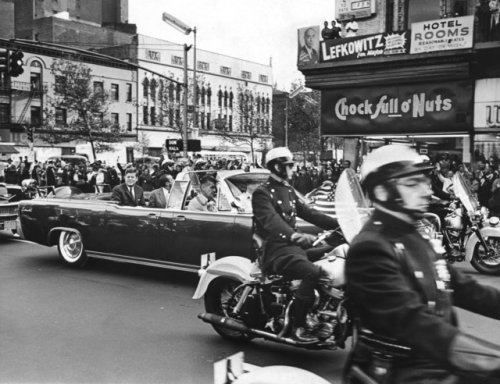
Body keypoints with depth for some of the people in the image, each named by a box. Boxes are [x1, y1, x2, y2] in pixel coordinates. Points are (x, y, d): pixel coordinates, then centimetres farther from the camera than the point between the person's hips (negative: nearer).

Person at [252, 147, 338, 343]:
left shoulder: (288, 190, 20)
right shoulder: (262, 193, -9)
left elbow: (307, 212, 14)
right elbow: (271, 220, -26)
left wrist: (339, 223, 1)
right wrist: (295, 236, -45)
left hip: (292, 244, 9)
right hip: (275, 250, -9)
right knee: (312, 272, -29)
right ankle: (298, 327, -19)